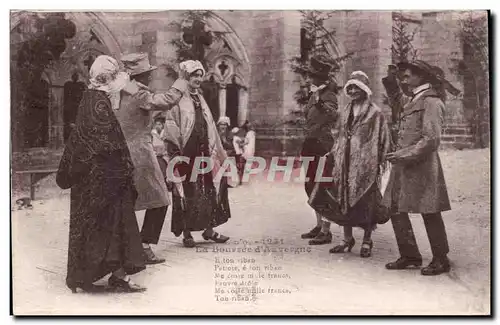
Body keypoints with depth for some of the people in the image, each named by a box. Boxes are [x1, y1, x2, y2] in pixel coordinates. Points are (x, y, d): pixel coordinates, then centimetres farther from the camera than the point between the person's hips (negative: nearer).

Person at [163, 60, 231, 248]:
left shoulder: (201, 101, 15)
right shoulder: (178, 100, -7)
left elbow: (211, 130, 18)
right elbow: (171, 129, -12)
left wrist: (219, 152, 17)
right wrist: (176, 154, -18)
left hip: (204, 153, 7)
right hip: (186, 155, -7)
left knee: (209, 190, 8)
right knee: (187, 194, 0)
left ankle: (209, 230, 19)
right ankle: (186, 233, 10)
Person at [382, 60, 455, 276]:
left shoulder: (431, 102, -11)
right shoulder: (413, 100, 15)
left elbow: (431, 139, -19)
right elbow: (398, 101, 37)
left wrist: (404, 155, -19)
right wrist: (391, 83, 19)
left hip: (422, 167, -9)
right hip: (404, 168, 9)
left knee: (430, 214, 1)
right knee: (396, 210, 9)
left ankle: (441, 260, 15)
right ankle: (410, 256, 21)